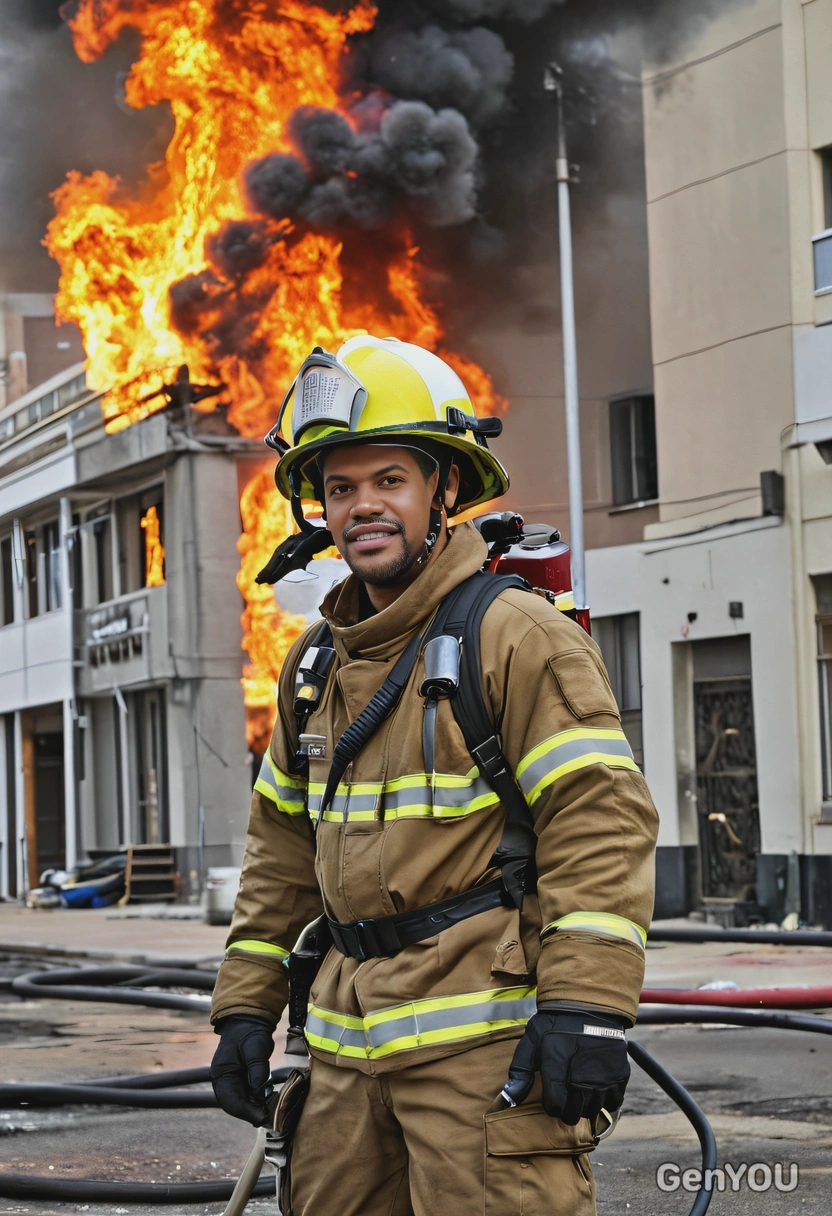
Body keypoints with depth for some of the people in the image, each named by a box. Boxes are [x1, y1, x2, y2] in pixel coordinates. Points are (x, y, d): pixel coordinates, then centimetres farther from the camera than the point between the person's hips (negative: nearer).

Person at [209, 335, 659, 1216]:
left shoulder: (521, 638, -7)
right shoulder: (315, 665, 16)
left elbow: (600, 820, -14)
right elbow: (282, 849, 23)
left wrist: (585, 1007, -21)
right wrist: (246, 1006, 17)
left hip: (488, 1038, -7)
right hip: (349, 1044, 7)